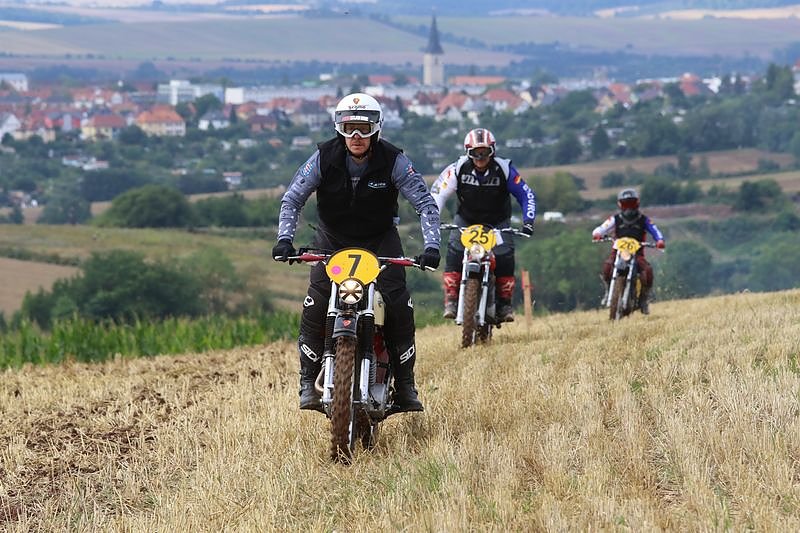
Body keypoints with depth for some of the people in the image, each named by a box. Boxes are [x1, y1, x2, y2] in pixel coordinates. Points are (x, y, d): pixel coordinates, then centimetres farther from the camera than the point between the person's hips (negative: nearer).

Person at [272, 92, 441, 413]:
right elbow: (292, 198, -8)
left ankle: (405, 385, -6)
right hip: (333, 239, 0)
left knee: (399, 306, -18)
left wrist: (431, 246, -28)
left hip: (380, 239, 0)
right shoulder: (325, 157, -15)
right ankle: (307, 382, -9)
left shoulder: (392, 160, -17)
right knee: (315, 306, -20)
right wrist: (285, 238, -23)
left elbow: (425, 203, -14)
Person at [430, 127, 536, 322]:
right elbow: (437, 193, -17)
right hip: (466, 219, 0)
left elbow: (526, 194, -12)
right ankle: (451, 301, -22)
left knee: (505, 255, -22)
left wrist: (528, 222, -24)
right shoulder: (458, 168, -17)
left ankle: (504, 304, -8)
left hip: (497, 221, 0)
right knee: (454, 251, -24)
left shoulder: (504, 169, -18)